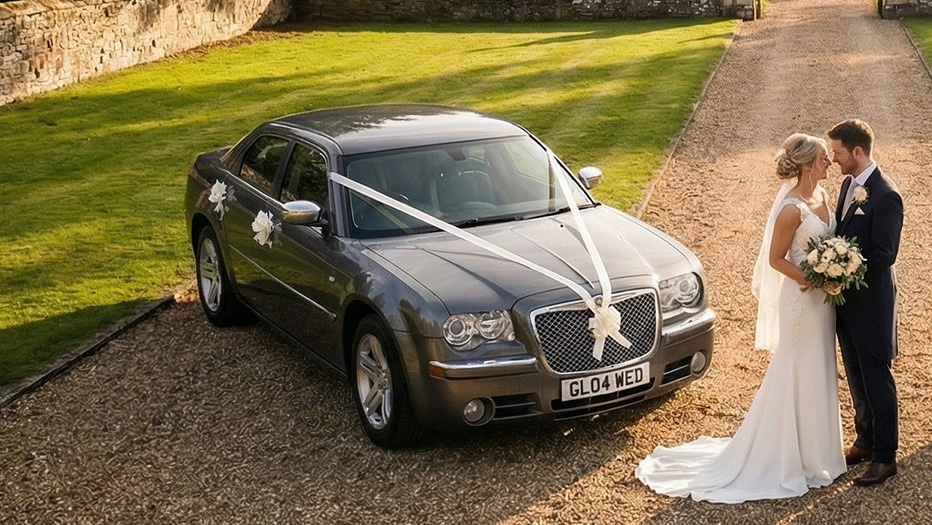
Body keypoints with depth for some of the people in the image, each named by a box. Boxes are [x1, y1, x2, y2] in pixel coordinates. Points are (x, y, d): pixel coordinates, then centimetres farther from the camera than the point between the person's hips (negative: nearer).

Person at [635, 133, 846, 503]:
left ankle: (813, 448, 35)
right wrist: (814, 281, -21)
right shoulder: (791, 209, -23)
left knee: (818, 372, 19)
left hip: (822, 298, 9)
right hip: (802, 299, -9)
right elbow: (776, 259, -18)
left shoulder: (821, 194, 3)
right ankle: (796, 457, 20)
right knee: (800, 375, 4)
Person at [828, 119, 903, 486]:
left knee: (876, 378, 1)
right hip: (847, 298, 8)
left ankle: (884, 456, 11)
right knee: (856, 375, 18)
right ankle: (865, 441, 32)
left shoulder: (886, 195, -20)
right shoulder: (849, 185, 7)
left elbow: (885, 254, -22)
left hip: (870, 301, -8)